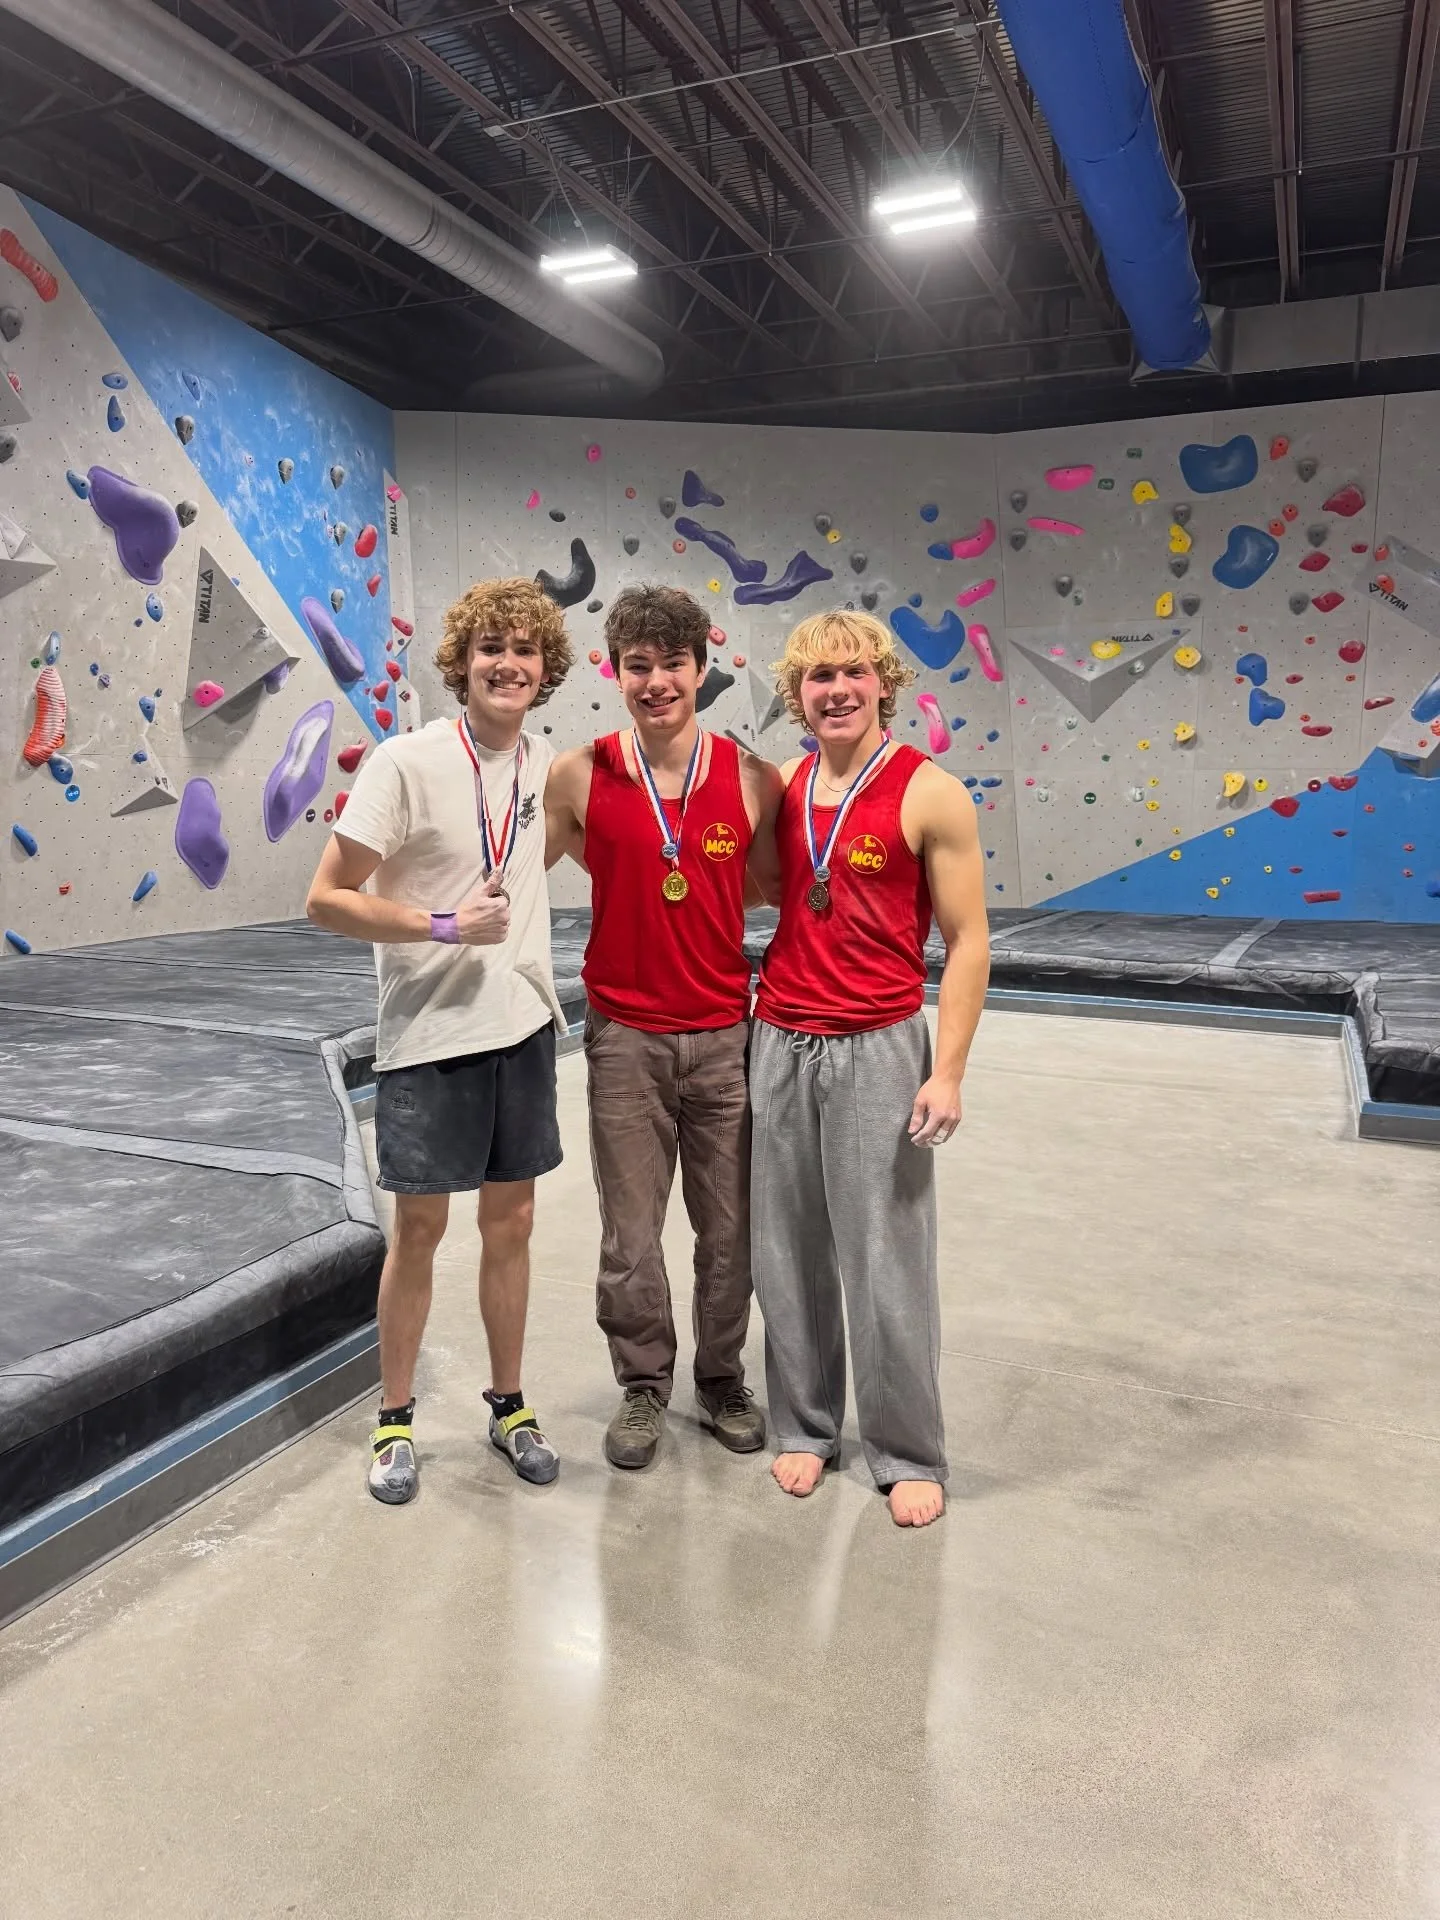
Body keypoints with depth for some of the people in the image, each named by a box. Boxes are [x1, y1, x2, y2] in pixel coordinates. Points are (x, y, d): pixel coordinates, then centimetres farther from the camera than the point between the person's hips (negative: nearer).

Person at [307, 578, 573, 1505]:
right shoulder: (406, 762, -13)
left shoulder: (542, 759, 4)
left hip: (524, 1024, 5)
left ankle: (509, 1406, 31)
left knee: (511, 1221, 14)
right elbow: (327, 899, -13)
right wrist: (445, 926, -19)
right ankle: (395, 1420, 27)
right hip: (431, 1035, -5)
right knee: (420, 1229, 7)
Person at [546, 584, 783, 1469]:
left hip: (727, 1037, 1)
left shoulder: (754, 779, -3)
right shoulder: (579, 777, -5)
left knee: (730, 1230, 11)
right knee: (630, 1235, 8)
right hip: (625, 1038, 0)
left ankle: (722, 1378, 34)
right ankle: (644, 1384, 30)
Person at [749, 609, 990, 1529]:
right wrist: (754, 1020, 6)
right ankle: (804, 1426, 29)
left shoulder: (931, 794, -6)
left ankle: (910, 1455, 20)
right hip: (779, 1042, 4)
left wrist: (948, 1071, -12)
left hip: (878, 1048, -4)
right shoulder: (782, 786, 8)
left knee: (887, 1261, 2)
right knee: (787, 1253, 11)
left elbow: (968, 942, -6)